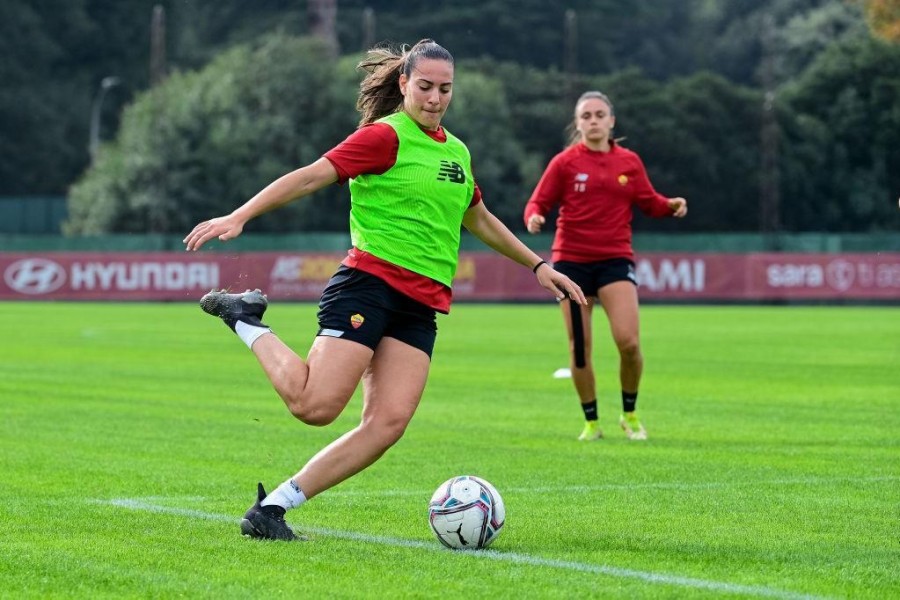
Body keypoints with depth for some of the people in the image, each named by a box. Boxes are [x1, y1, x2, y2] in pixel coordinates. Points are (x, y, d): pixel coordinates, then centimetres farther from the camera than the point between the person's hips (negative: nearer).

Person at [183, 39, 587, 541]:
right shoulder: (386, 136, -4)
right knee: (316, 404, -19)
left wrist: (537, 265, 37)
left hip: (421, 306, 7)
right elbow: (312, 176, -12)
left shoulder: (457, 152, 19)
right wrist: (240, 216, -22)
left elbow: (479, 219, 35)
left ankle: (273, 506, -6)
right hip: (369, 284, -7)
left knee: (388, 423, -12)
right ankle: (245, 319, 6)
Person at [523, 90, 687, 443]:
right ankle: (591, 422, 17)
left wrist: (671, 205, -8)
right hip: (571, 260, 0)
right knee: (579, 347, 1)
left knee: (628, 341, -15)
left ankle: (630, 414, 8)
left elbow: (649, 202, 13)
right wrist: (534, 217, -22)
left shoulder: (629, 162, 7)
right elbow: (538, 202, 0)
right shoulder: (564, 162, 1)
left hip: (615, 259, 0)